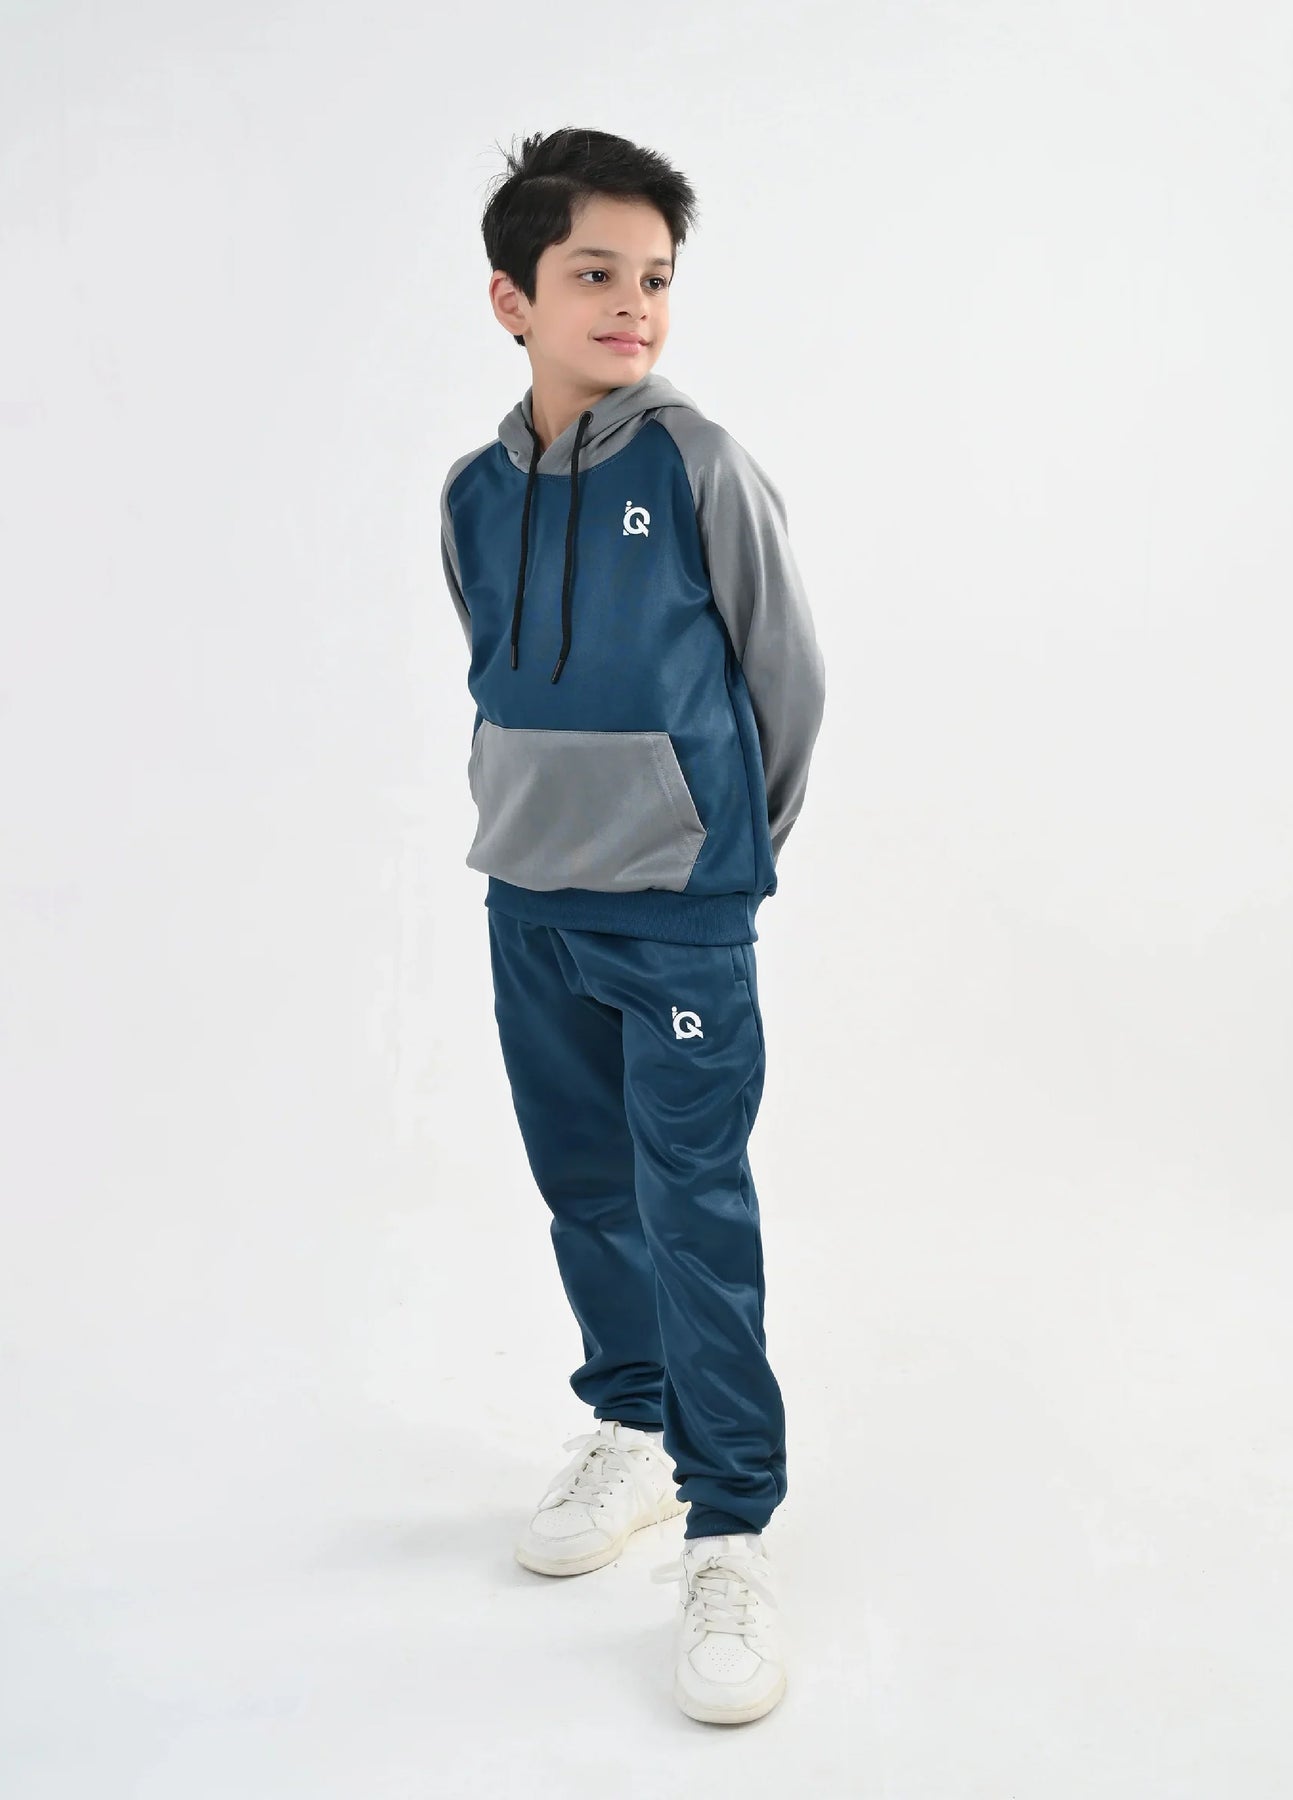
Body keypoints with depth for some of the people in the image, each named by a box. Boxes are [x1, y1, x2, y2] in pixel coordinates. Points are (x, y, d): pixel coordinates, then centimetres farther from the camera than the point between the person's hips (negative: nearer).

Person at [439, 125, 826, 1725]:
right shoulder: (475, 495, 2)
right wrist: (540, 821, 14)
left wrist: (724, 844, 6)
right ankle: (631, 1429, 35)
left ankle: (730, 1531, 7)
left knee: (698, 1213, -4)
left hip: (681, 912, -5)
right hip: (527, 902, 5)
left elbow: (788, 675, -2)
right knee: (583, 1187, 16)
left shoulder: (701, 470, -10)